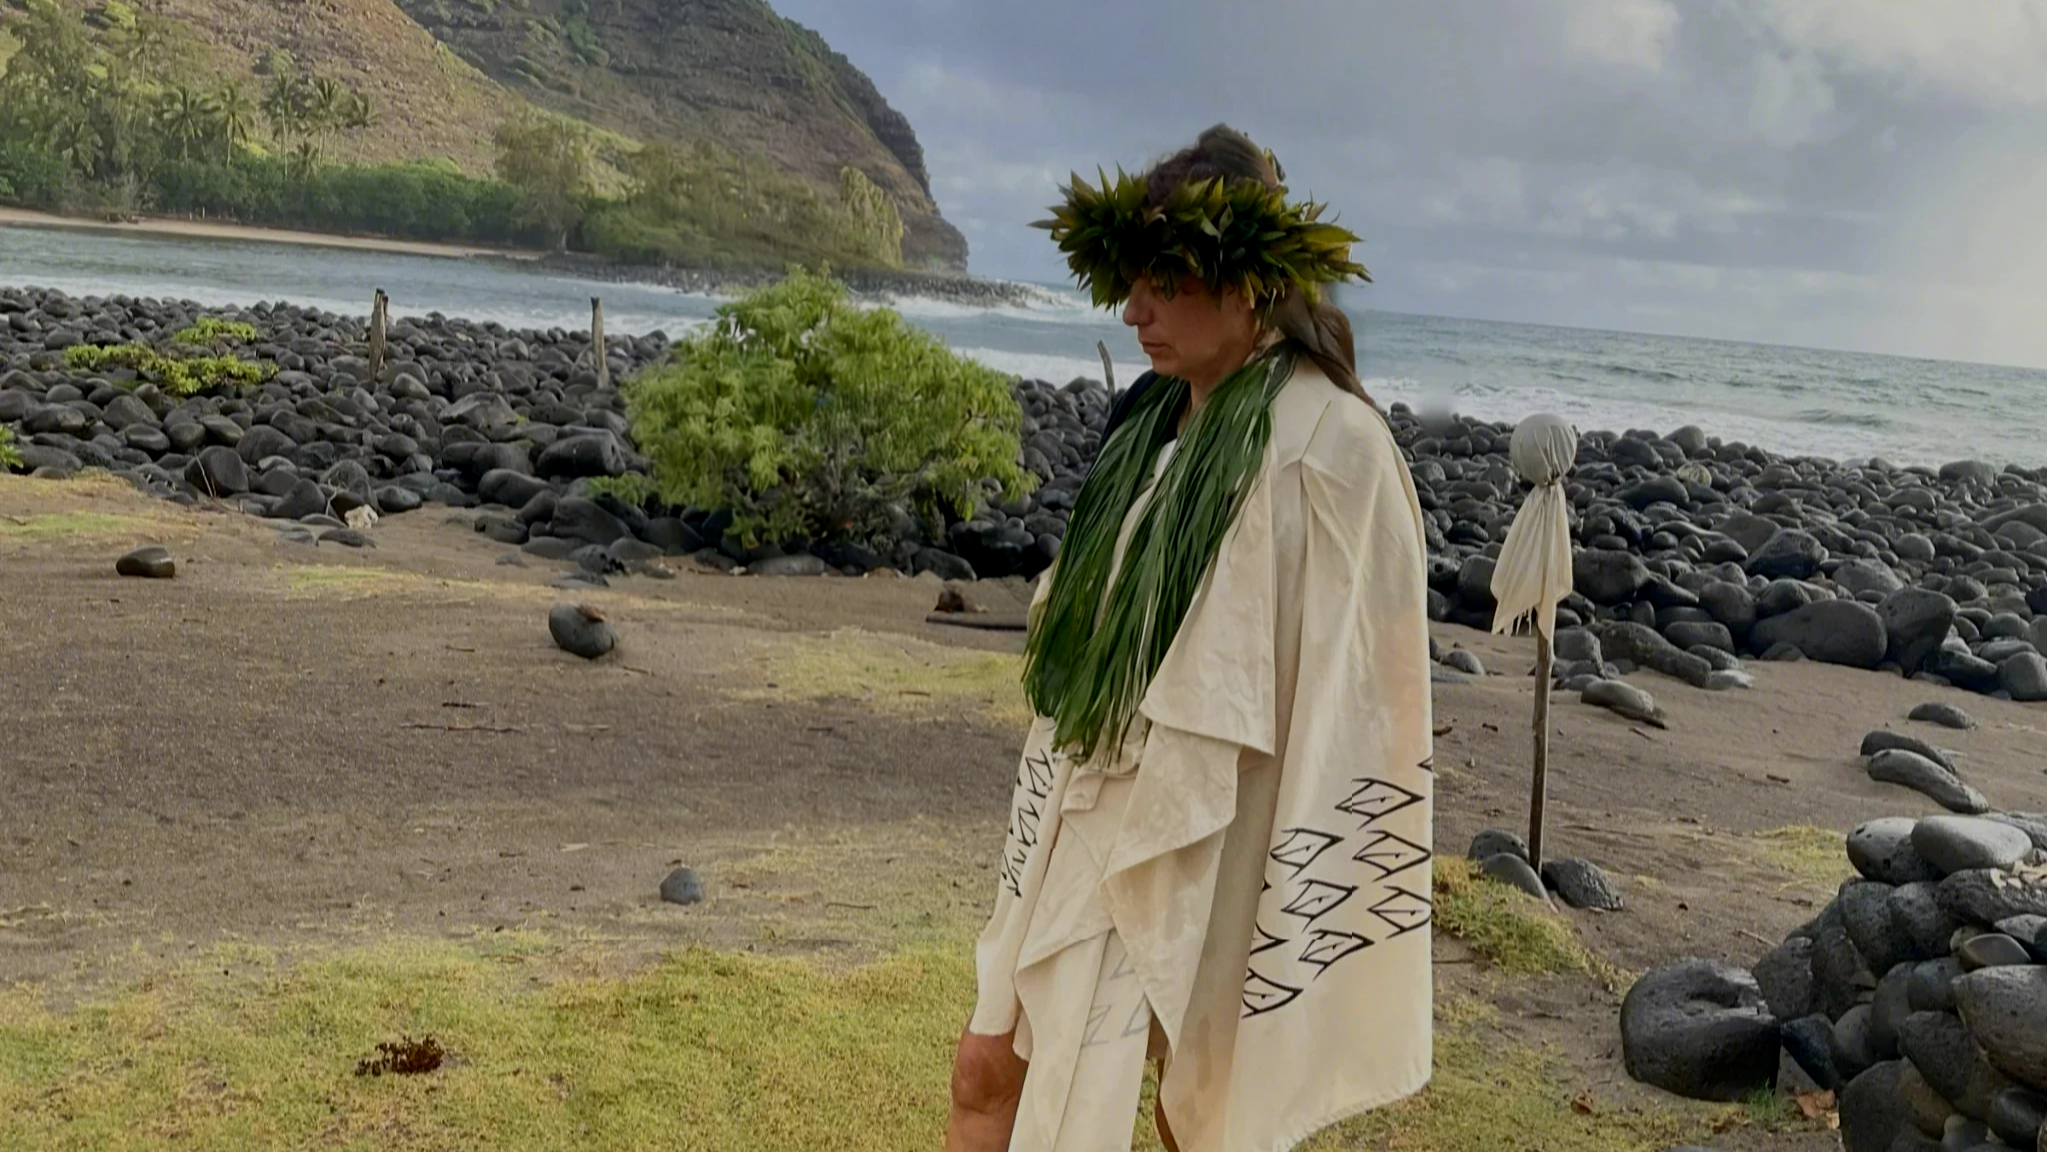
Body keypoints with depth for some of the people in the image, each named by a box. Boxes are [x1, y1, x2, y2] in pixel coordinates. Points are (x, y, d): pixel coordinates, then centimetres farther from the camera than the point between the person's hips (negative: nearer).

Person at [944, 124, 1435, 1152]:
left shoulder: (1329, 446, -17)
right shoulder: (1156, 424, 7)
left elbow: (1349, 698, -19)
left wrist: (1300, 917, -18)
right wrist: (1052, 814, 15)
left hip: (1212, 841, -7)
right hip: (1091, 825, 8)